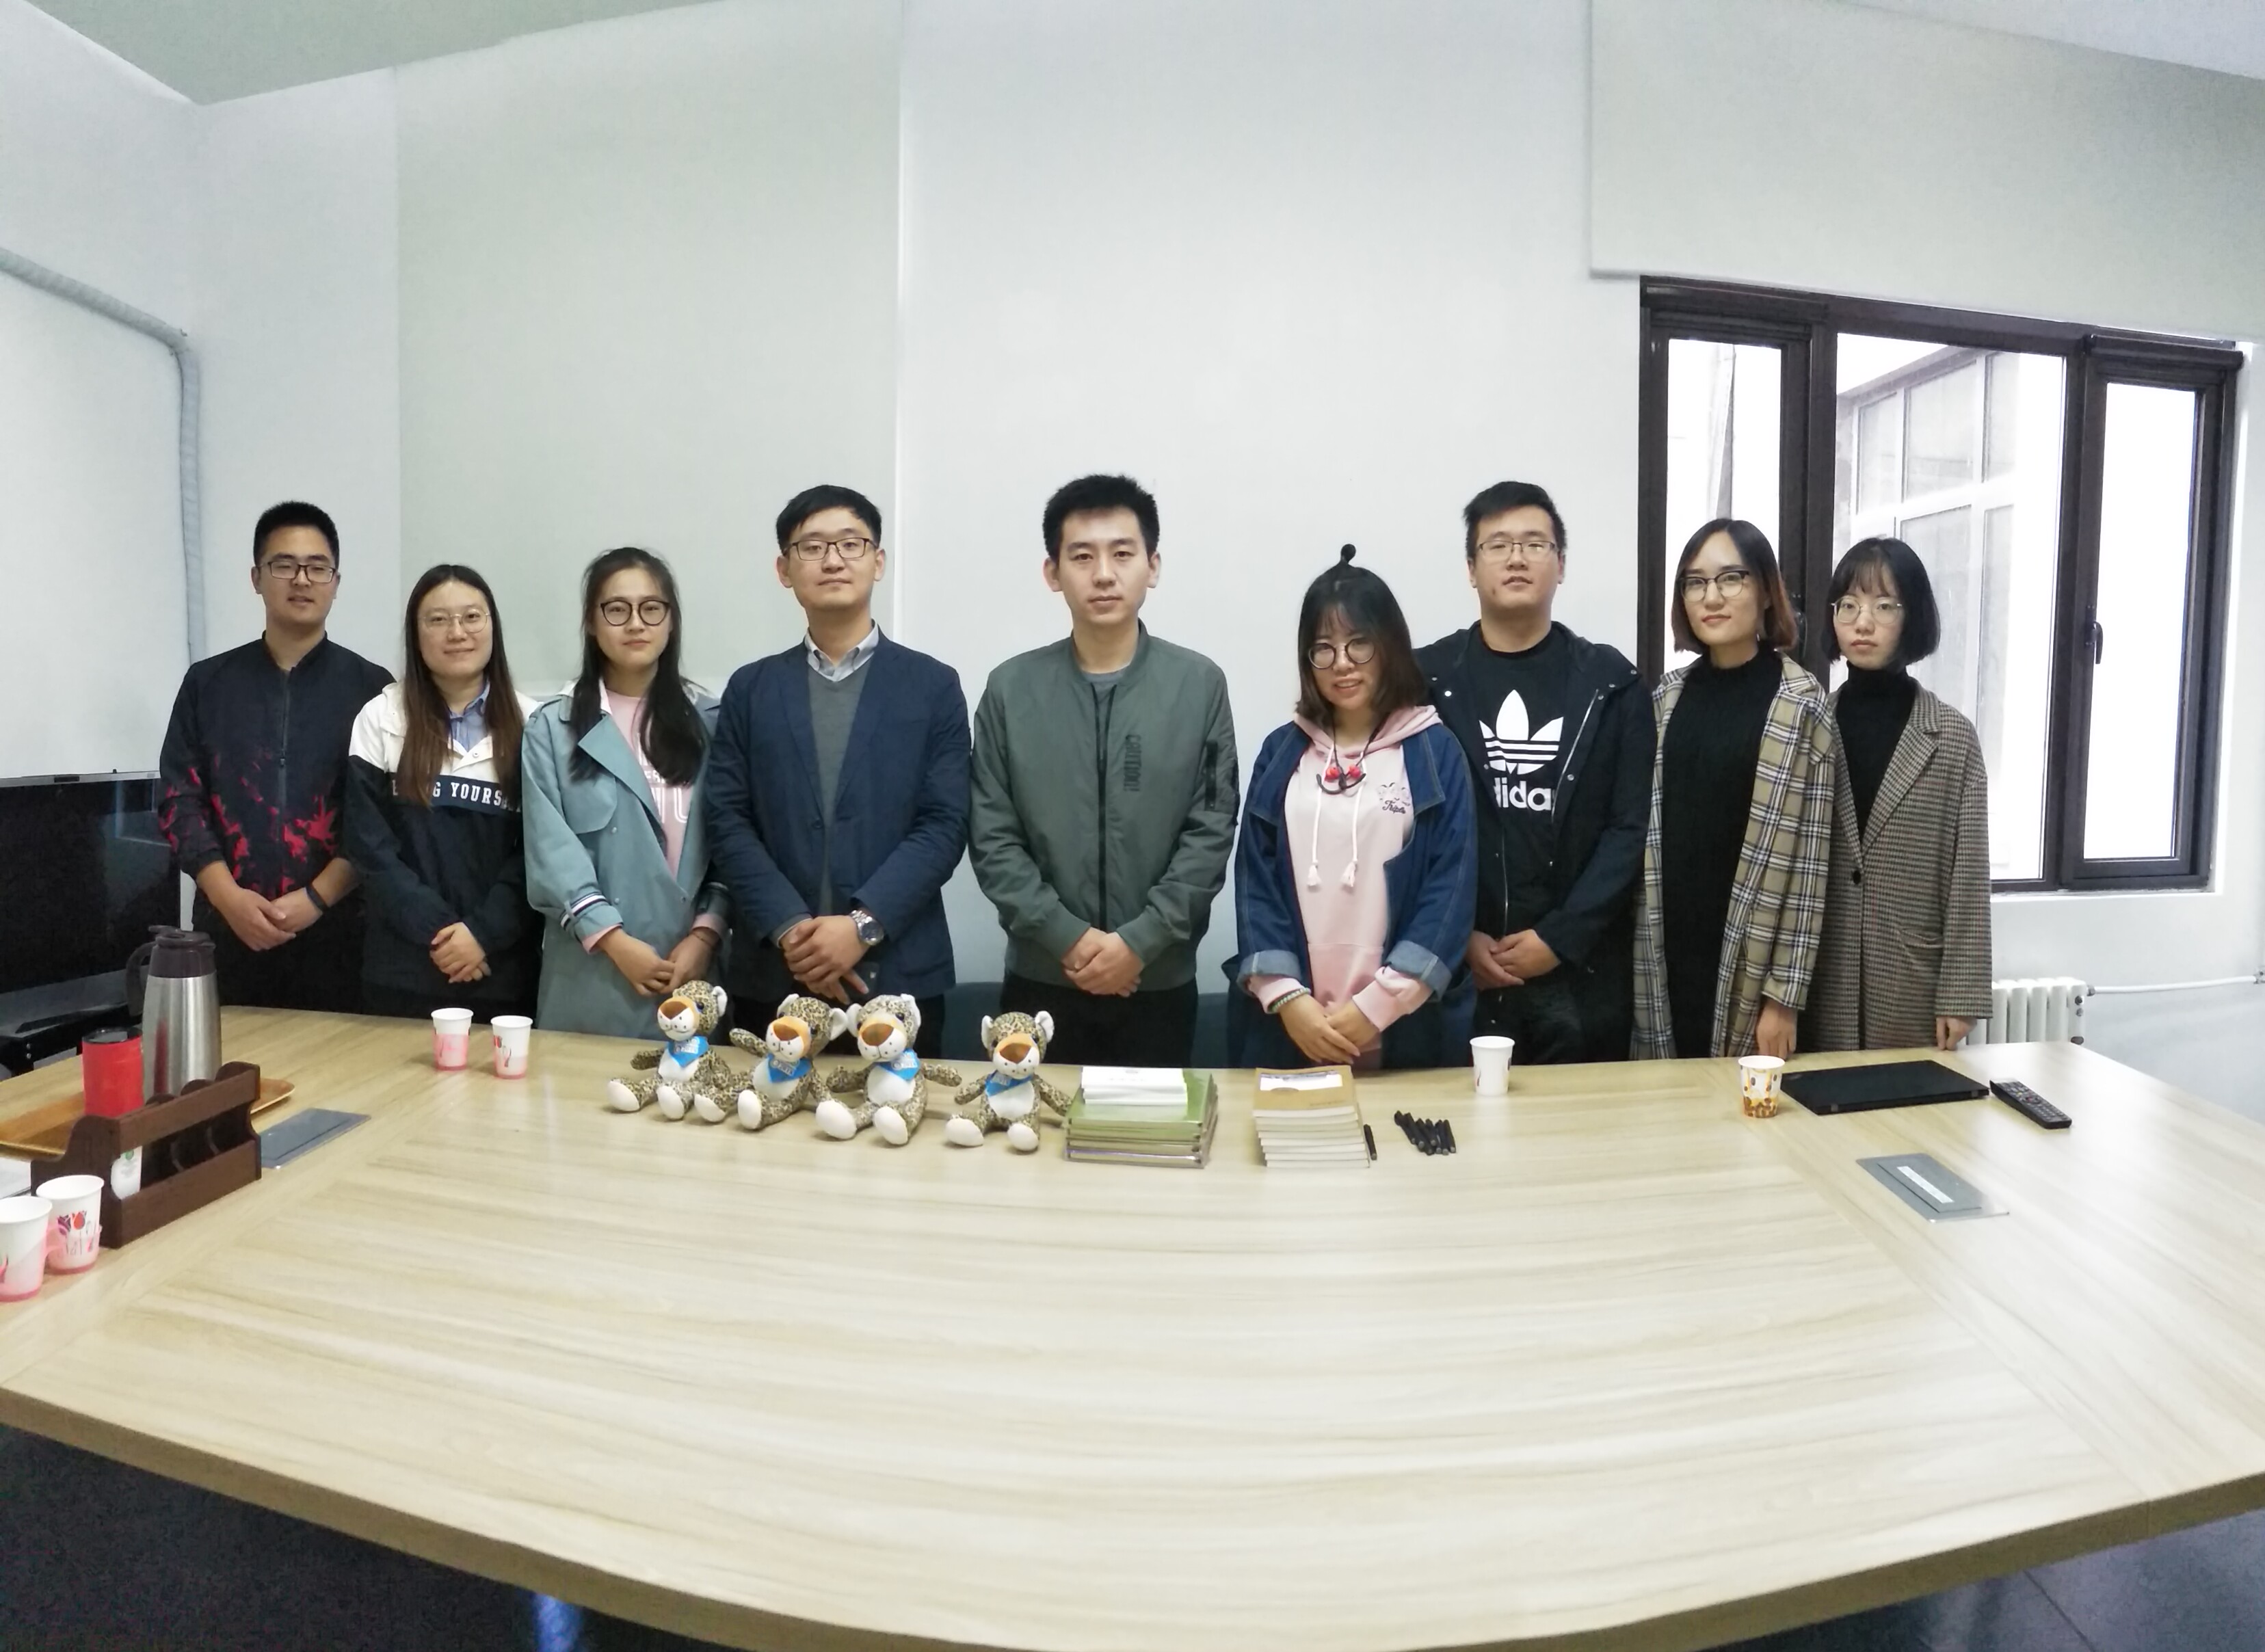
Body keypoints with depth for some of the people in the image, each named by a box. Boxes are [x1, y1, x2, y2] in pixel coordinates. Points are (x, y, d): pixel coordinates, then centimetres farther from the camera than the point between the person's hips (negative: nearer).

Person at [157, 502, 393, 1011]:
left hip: (336, 932, -2)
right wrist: (230, 898, -8)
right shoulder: (207, 683, 9)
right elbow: (180, 801, 5)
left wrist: (317, 898, -12)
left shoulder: (371, 687, 2)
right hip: (229, 930, 2)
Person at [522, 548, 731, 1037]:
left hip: (690, 968, 1)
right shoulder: (552, 726, 5)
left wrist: (705, 935, -9)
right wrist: (615, 941, -13)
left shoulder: (710, 722, 7)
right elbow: (551, 849, -4)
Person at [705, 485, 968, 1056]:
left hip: (898, 974, -1)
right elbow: (728, 820, 2)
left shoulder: (933, 685, 4)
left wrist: (863, 925, -15)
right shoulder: (750, 688, 9)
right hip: (772, 975, 2)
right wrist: (789, 929, -11)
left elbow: (944, 824, -4)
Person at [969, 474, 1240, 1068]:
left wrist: (1140, 940, -12)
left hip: (1160, 982, 0)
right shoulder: (1011, 688, 0)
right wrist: (1068, 937, -12)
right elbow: (992, 841, -2)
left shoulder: (1200, 684, -2)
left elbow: (1212, 833, -5)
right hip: (1041, 980, 1)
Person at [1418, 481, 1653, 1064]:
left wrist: (1559, 938, -9)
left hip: (1581, 972, 1)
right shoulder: (1426, 679, 3)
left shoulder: (1611, 682, 5)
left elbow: (1632, 827, -1)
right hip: (1459, 969, -1)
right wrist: (1458, 937, -8)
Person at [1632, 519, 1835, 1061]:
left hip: (1749, 960, -4)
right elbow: (1649, 827, 9)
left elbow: (1806, 863, -8)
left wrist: (1785, 994, -10)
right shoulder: (1670, 694, 6)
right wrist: (1637, 950, 5)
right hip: (1670, 950, 4)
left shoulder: (1801, 704, -6)